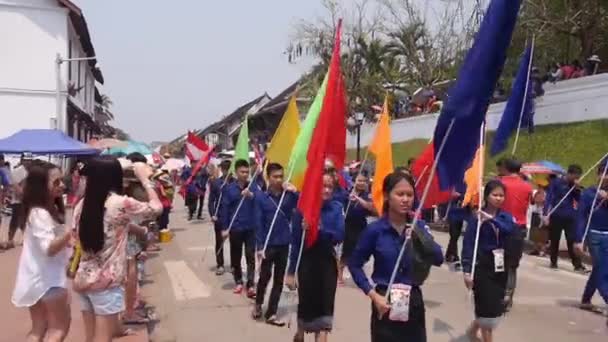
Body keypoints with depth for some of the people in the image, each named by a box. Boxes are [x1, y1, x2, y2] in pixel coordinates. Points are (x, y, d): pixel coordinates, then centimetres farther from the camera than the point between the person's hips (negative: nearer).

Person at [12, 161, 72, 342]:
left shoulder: (50, 210, 10)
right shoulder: (40, 214, -21)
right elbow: (49, 248, -29)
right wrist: (72, 232, -39)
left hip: (38, 278, 9)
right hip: (48, 278, -9)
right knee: (59, 327, 3)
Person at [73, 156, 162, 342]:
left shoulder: (82, 205, 2)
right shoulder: (121, 203, -15)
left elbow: (78, 240, 12)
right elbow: (156, 207, -3)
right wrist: (145, 179, 7)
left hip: (83, 279, 6)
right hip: (107, 282, -6)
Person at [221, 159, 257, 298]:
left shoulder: (253, 186, 0)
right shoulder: (229, 188, -1)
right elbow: (225, 208, 0)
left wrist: (251, 196, -28)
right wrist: (224, 228, -1)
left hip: (251, 227, 0)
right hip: (235, 228, 0)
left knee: (251, 256, -2)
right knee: (236, 257, 11)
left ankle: (250, 285, 0)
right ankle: (238, 282, 26)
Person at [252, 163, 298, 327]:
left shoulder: (288, 194, -1)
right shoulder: (261, 197, -7)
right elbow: (258, 223, -9)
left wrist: (295, 193, -24)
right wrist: (260, 246, -13)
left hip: (284, 244, 3)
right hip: (268, 244, -3)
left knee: (279, 280, 8)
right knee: (265, 276, 7)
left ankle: (271, 314, 19)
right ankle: (258, 303, 34)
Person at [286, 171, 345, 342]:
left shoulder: (336, 208, -3)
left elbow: (340, 235, -11)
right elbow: (295, 241, -9)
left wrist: (320, 229, -28)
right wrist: (291, 270, -8)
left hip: (327, 260, 2)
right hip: (307, 260, -2)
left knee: (325, 302, 0)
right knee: (306, 300, 11)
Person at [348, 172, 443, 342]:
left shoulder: (418, 226, 0)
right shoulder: (375, 230, -10)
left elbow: (438, 259, -11)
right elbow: (354, 265, -2)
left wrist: (419, 232, -22)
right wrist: (373, 295, -10)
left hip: (414, 301, 3)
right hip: (385, 303, -3)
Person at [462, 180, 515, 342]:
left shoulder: (505, 216, 4)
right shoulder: (476, 217, -9)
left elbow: (511, 229, -19)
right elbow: (468, 244, -12)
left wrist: (492, 219, -30)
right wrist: (467, 270, -17)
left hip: (500, 266, 5)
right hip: (483, 266, -5)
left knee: (497, 307, 14)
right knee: (487, 307, -3)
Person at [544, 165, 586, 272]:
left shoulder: (574, 185, 9)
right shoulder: (556, 182, -3)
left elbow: (578, 200, 5)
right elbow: (549, 198, -6)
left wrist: (577, 188, -9)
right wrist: (546, 214, -14)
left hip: (570, 217, 3)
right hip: (556, 216, -2)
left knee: (572, 241, -3)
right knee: (554, 240, 7)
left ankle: (578, 265, -1)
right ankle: (553, 262, 19)